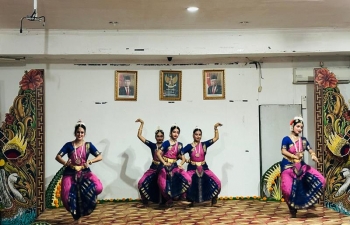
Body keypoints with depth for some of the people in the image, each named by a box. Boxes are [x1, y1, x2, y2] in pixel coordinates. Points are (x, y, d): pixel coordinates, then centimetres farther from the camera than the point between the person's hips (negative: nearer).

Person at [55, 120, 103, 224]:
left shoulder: (88, 145, 3)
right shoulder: (69, 145, 2)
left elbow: (100, 157, -4)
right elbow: (58, 157, -5)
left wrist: (90, 161, -21)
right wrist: (65, 163, -24)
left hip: (84, 173, 0)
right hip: (70, 174, 0)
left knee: (98, 187, -25)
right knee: (68, 196, -16)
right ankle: (77, 216, 18)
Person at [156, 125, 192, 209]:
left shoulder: (179, 145, 7)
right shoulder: (166, 143, -7)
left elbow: (183, 158, 6)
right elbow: (158, 153, -17)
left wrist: (181, 164, -15)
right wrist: (164, 163, -26)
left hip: (174, 165, 4)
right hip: (165, 166, -4)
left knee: (187, 178, -14)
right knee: (163, 184, -9)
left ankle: (182, 198, 0)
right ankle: (169, 201, 19)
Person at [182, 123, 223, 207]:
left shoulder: (204, 144, 2)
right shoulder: (189, 146, -3)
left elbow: (216, 138, 1)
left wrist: (215, 128, -5)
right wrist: (187, 160, -9)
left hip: (204, 168, 2)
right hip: (192, 168, -1)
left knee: (217, 183, -9)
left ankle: (214, 201, 11)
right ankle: (192, 201, 13)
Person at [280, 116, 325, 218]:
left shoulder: (303, 140, 8)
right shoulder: (286, 139, -9)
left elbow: (310, 150, 0)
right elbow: (283, 151, -21)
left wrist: (313, 156, -22)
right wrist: (295, 157, -31)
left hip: (300, 166, 6)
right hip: (288, 166, -6)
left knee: (320, 179, -2)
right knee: (287, 189, -18)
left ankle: (309, 201, 13)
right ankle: (293, 209, 9)